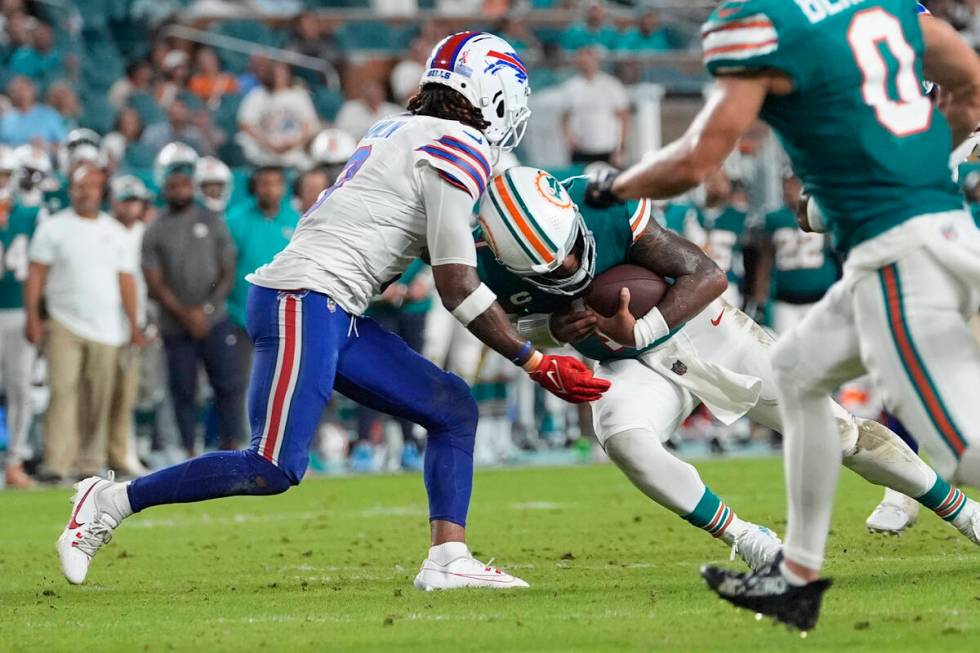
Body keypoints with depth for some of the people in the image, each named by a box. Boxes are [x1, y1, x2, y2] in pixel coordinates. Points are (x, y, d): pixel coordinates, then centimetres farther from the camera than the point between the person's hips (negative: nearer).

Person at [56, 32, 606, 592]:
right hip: (305, 299, -10)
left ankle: (449, 559, -1)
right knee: (274, 470, -12)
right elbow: (458, 289, -9)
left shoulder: (400, 133, 19)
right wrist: (537, 365, -5)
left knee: (454, 409, 7)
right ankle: (112, 502, -3)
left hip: (336, 314, 10)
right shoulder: (461, 147, -7)